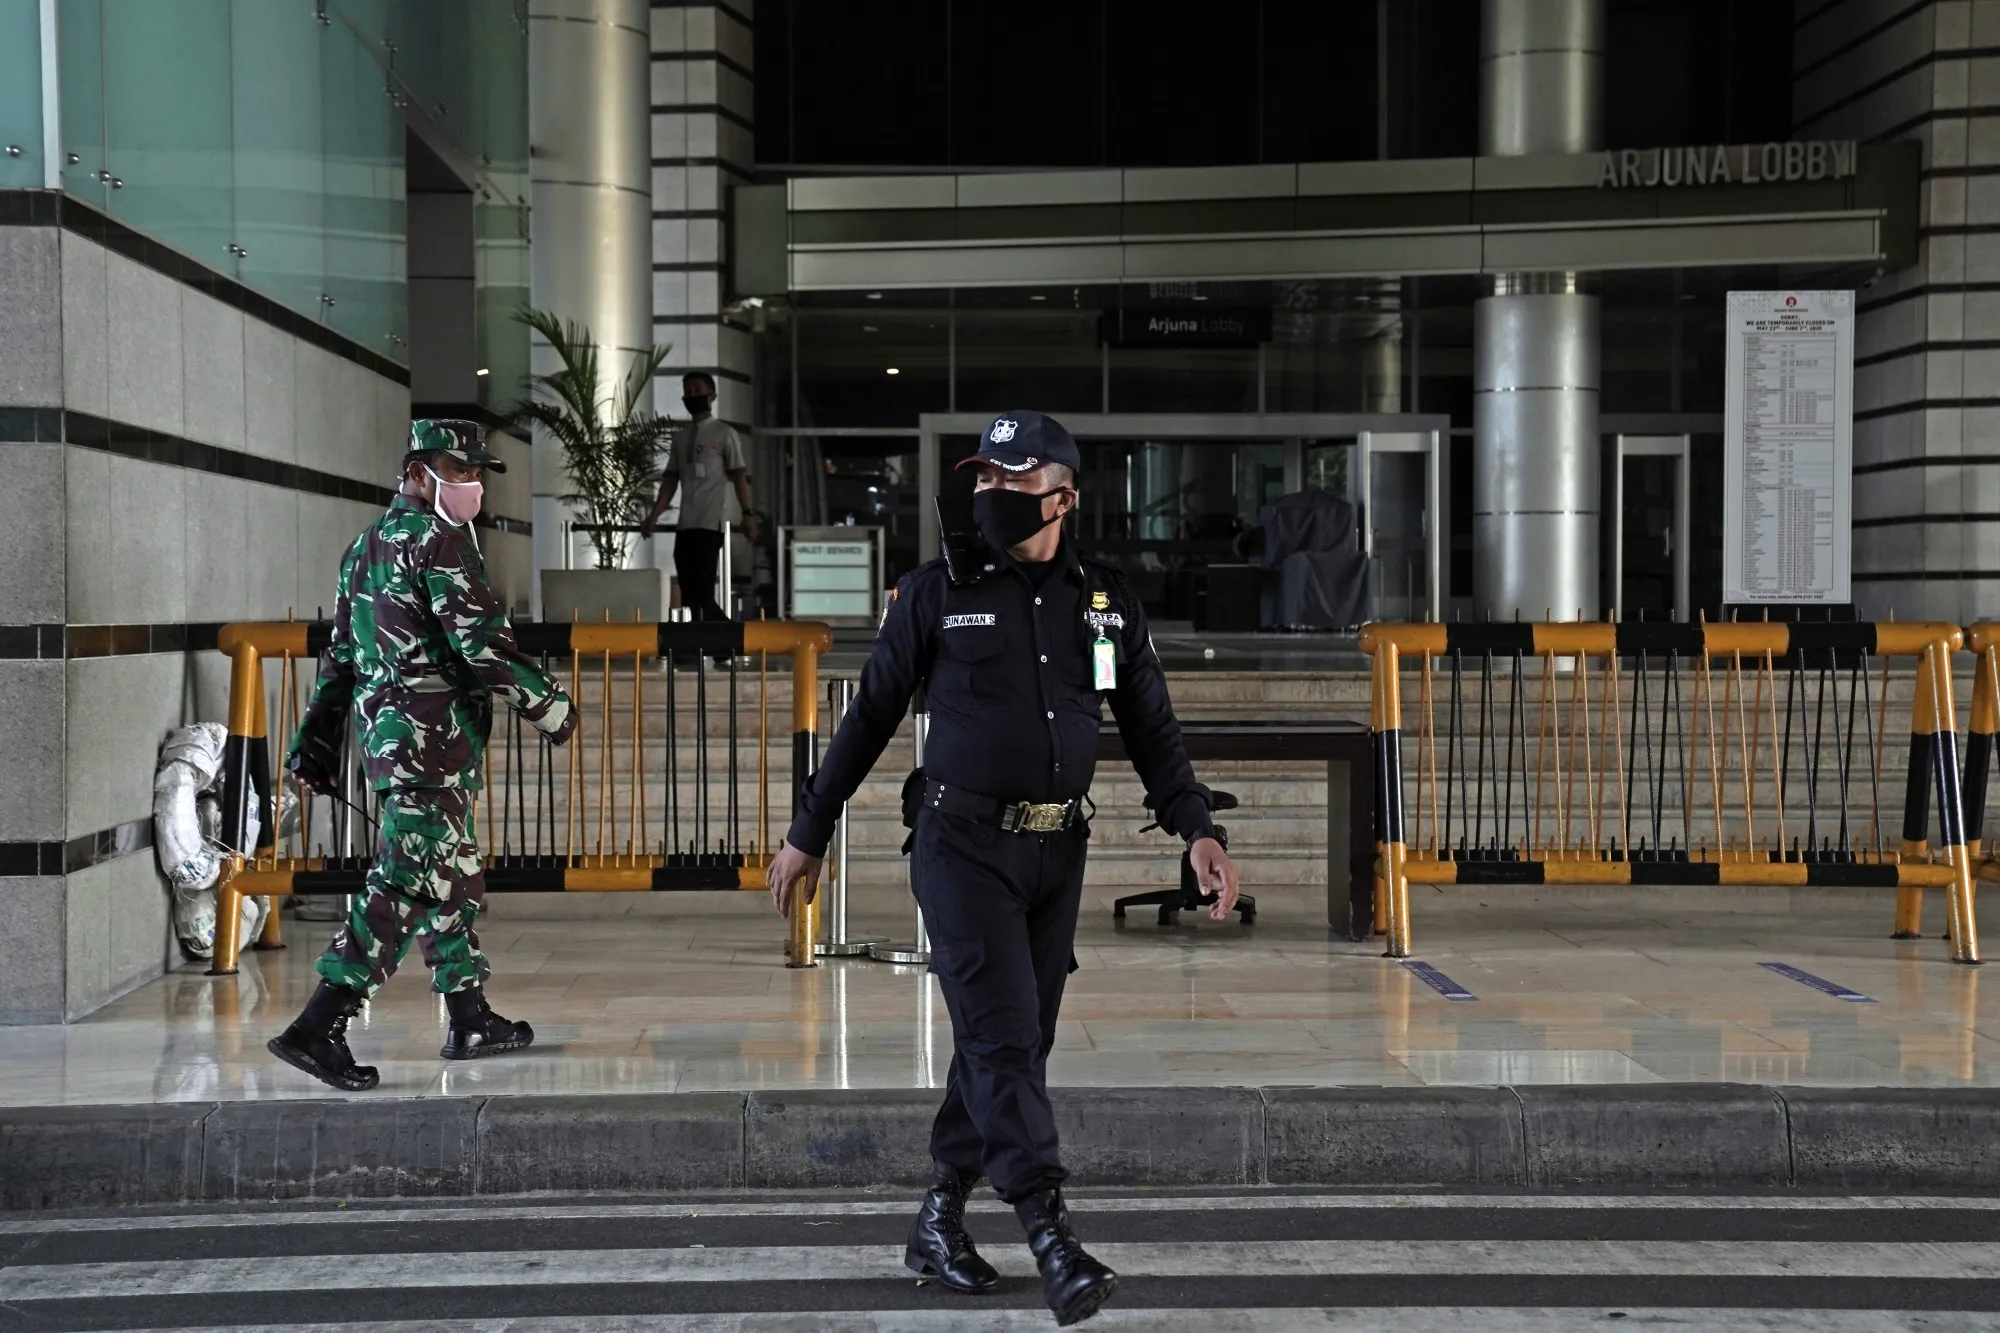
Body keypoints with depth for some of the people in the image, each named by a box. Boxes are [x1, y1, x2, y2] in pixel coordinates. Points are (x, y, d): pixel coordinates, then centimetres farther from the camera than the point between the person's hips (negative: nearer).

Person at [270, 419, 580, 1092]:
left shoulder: (366, 544, 18)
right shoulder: (440, 539, -10)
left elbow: (340, 653, 20)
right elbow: (482, 641, -16)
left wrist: (318, 740, 22)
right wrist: (549, 705, -5)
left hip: (383, 727, 10)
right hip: (433, 733, -10)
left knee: (454, 875, 17)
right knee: (408, 882, -11)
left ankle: (470, 1019, 25)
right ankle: (317, 1028, -14)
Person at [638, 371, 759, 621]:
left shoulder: (723, 433, 2)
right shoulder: (681, 437, 18)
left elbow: (739, 475, -3)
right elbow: (670, 480, 16)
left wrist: (747, 514, -14)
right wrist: (654, 516, 5)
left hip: (710, 523, -6)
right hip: (684, 525, 6)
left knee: (702, 591, -11)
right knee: (690, 594, 5)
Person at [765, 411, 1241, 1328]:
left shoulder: (1106, 599, 7)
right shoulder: (938, 592, -2)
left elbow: (1151, 728, 11)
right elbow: (870, 717, 2)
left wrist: (1197, 830, -1)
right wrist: (807, 835, 3)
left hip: (1058, 850, 4)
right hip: (964, 844, -4)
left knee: (1013, 1043, 9)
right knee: (1002, 1037, -12)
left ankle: (938, 1224, 23)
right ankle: (1053, 1243, -14)